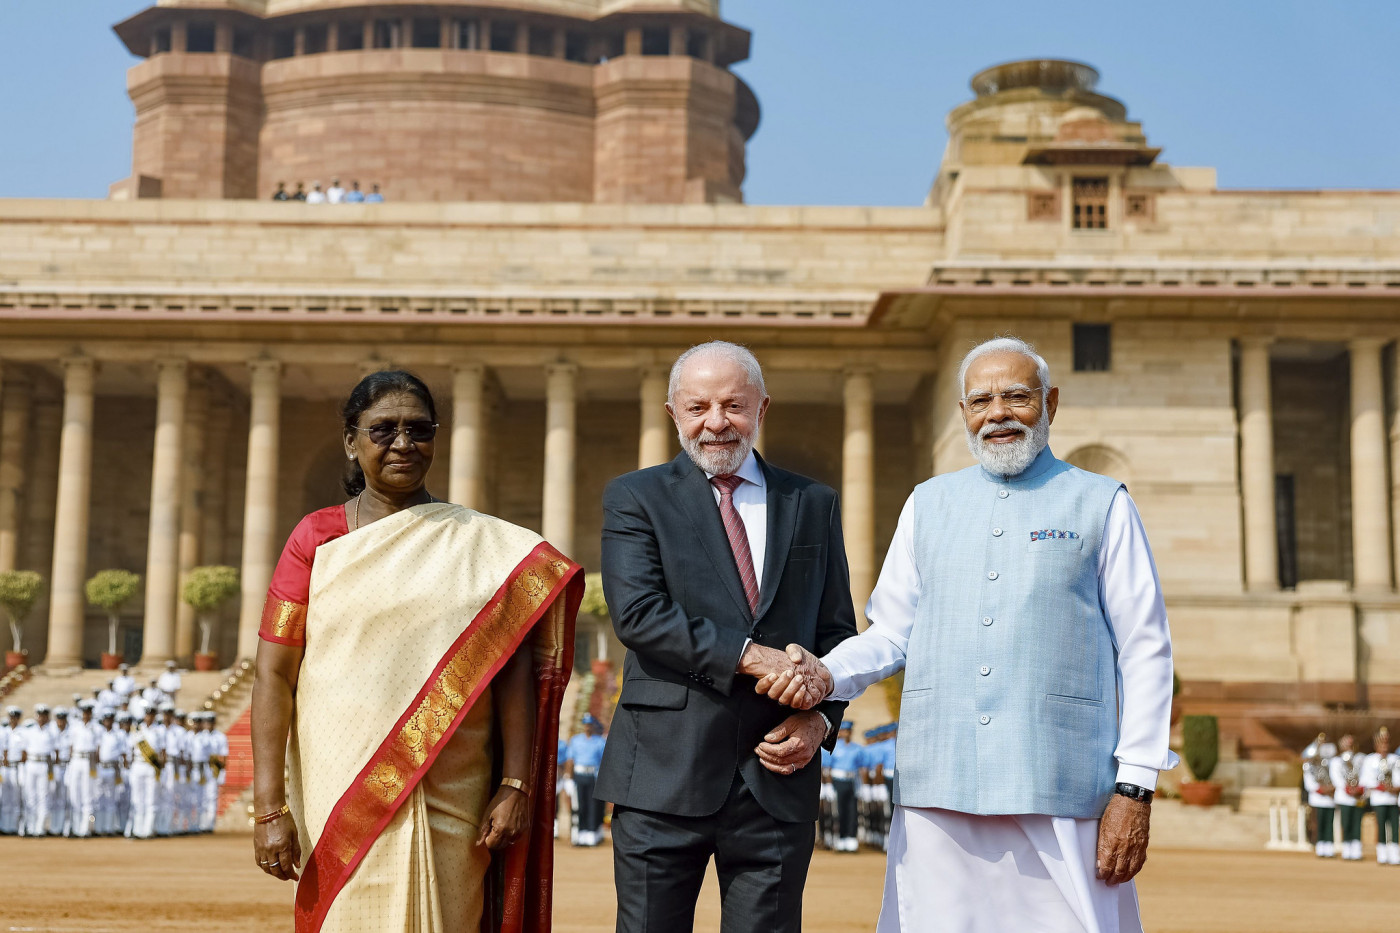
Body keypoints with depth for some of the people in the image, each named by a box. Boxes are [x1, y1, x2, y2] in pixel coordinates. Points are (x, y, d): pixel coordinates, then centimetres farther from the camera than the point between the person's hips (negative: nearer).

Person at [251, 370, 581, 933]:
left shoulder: (484, 545, 5)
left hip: (451, 804, 1)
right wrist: (269, 808, -8)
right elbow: (274, 675, -2)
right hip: (344, 798, -1)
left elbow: (514, 672, 1)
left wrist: (516, 787, -7)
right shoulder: (317, 539, 2)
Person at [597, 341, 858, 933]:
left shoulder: (813, 505, 13)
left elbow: (838, 632, 13)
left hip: (779, 779, 2)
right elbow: (636, 613, -10)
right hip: (664, 777, -2)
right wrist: (751, 656, -18)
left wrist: (819, 719, -5)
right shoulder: (634, 499, 4)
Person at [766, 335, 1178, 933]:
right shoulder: (928, 503, 17)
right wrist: (826, 676, -5)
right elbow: (891, 632, 16)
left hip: (1060, 793, -2)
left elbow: (1144, 648, 3)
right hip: (938, 791, 2)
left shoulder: (1101, 503, 7)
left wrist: (1135, 790, -4)